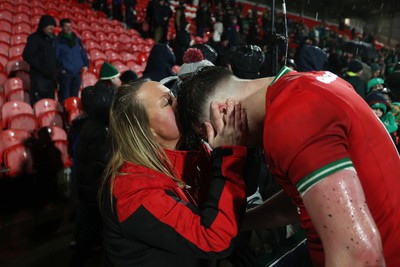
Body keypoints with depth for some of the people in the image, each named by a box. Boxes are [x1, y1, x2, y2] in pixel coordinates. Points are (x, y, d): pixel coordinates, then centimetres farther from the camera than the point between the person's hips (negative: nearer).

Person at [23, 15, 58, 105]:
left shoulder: (52, 38, 15)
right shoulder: (34, 38, -5)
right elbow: (27, 56, -12)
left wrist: (55, 72, 10)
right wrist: (42, 68, -18)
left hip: (51, 77, 7)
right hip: (39, 77, -7)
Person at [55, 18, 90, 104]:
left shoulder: (76, 39, 15)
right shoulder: (58, 41, 0)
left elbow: (83, 53, 17)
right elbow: (55, 57, -4)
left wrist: (86, 65, 4)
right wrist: (60, 69, -11)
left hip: (77, 72, 5)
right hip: (65, 73, -5)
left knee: (74, 96, 11)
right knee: (65, 97, -6)